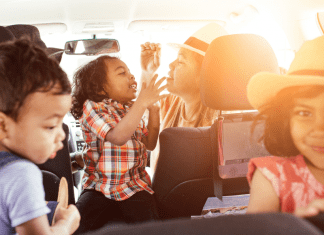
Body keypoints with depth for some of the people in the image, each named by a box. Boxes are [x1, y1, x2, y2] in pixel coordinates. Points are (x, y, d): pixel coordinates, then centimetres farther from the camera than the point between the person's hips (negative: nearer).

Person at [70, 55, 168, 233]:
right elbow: (117, 137, -25)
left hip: (135, 187, 4)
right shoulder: (92, 106, -7)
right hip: (99, 187, -4)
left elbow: (150, 144, 17)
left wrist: (153, 111, 5)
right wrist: (141, 103, -30)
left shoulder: (132, 109, 14)